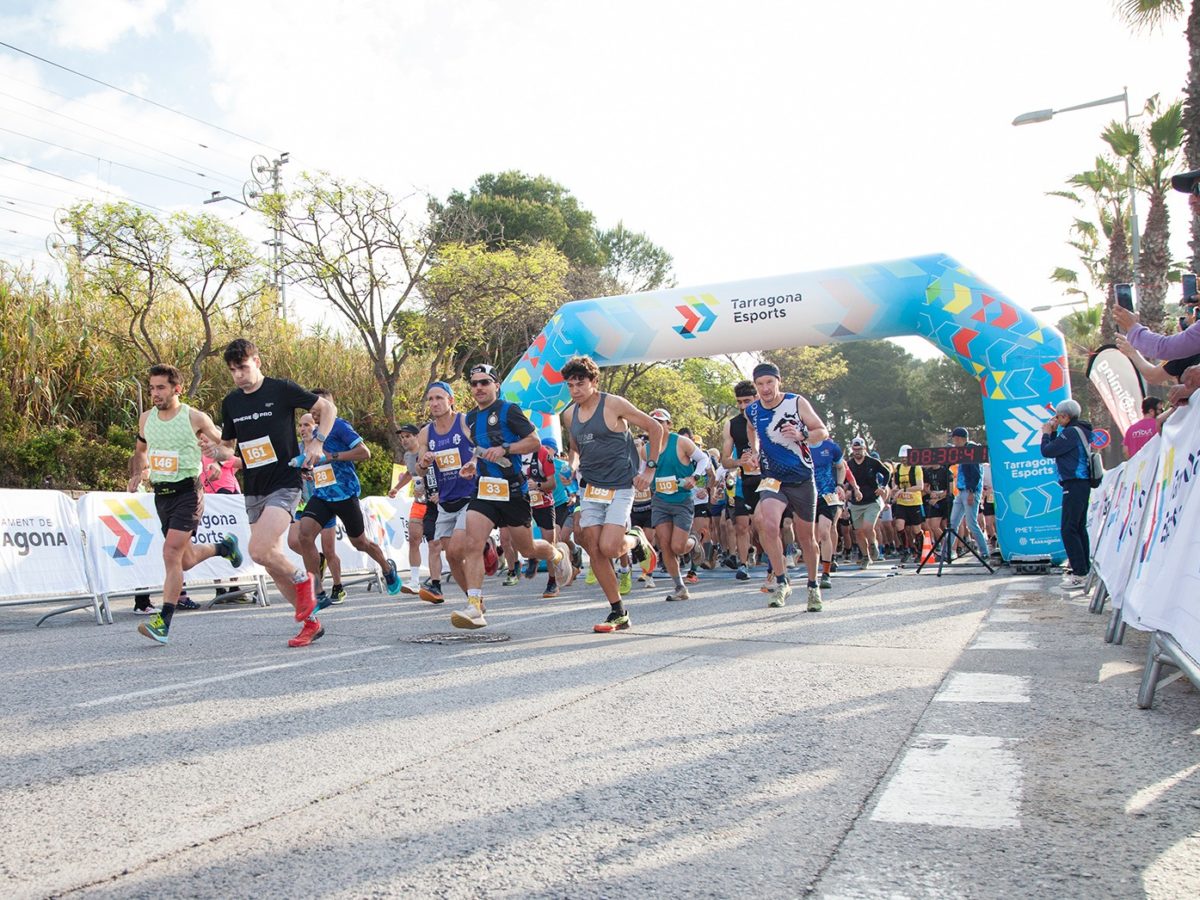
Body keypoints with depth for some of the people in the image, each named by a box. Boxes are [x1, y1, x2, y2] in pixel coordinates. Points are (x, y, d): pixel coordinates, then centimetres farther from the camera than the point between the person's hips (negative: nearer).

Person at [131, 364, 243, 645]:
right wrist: (136, 475, 5)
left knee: (171, 553, -18)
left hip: (188, 492, -6)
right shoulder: (146, 419, 6)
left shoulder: (195, 418, -9)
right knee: (186, 560, 13)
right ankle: (223, 546, 44)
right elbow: (140, 451, 23)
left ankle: (163, 622, -16)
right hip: (161, 494, 6)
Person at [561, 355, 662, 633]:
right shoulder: (569, 415, 8)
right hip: (591, 488, 6)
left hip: (621, 487, -6)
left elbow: (655, 429, -4)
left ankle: (636, 540, 18)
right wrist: (573, 465, 5)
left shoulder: (614, 405, -9)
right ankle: (618, 613, 11)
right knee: (594, 550, -1)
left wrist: (649, 469, -6)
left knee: (608, 548, -18)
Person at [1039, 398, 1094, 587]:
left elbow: (1047, 451, -14)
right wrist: (1053, 432, 13)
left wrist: (1046, 433, 2)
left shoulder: (1071, 432, -14)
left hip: (1074, 485, -11)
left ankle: (1080, 574, -13)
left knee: (1068, 530, -11)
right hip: (1082, 485, 11)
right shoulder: (1081, 431, 17)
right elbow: (1057, 450, 21)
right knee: (1079, 528, 15)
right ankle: (1084, 568, 21)